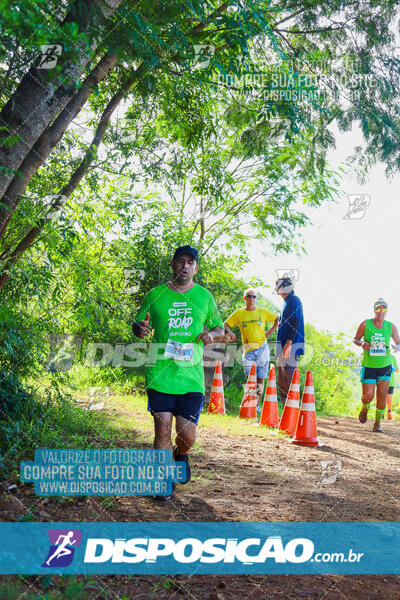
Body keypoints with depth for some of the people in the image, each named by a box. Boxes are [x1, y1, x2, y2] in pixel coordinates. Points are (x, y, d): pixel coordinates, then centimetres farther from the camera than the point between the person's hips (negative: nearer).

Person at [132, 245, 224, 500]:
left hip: (191, 376, 0)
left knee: (187, 434, -3)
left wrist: (211, 334, -3)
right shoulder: (156, 295, 7)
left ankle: (181, 455, 33)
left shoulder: (204, 296, 10)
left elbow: (219, 327, 20)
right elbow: (138, 325, 16)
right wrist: (141, 328, -8)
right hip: (160, 374, 0)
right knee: (162, 428, -2)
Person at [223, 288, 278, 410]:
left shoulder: (263, 312, 8)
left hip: (262, 348, 1)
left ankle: (257, 405, 13)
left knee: (260, 379, 2)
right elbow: (225, 325, 10)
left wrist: (270, 331, 4)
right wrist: (229, 332, -9)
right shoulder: (239, 313, 7)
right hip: (248, 350, -1)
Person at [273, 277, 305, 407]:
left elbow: (296, 322, -17)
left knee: (289, 376, -12)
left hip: (291, 345, -10)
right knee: (282, 381, 10)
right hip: (283, 345, 10)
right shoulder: (287, 302, 22)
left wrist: (289, 342, -24)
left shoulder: (294, 300, -6)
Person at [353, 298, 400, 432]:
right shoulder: (365, 324, -5)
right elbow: (355, 339, 6)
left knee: (382, 395, -3)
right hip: (368, 366, -1)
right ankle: (365, 408, 28)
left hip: (385, 366, 2)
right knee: (368, 396, -8)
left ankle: (377, 424, 11)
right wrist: (362, 343, -16)